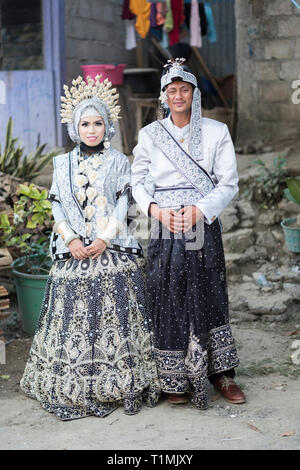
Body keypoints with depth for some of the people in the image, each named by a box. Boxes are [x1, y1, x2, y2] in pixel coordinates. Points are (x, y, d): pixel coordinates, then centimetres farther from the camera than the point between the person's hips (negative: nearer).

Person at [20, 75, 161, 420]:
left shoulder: (118, 162, 7)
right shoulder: (64, 163, 11)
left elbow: (122, 206, 1)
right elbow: (57, 206, 7)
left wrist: (105, 240, -12)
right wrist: (71, 239, -8)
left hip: (112, 249, -1)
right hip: (74, 251, 2)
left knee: (114, 314, -3)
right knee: (74, 314, 0)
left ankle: (121, 387, 4)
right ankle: (75, 391, 7)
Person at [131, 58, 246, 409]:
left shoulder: (216, 132, 3)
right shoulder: (150, 135, 7)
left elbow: (229, 183, 2)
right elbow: (137, 180, 9)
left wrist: (200, 210, -12)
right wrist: (155, 209, -9)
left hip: (203, 226, -1)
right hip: (165, 227, 1)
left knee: (209, 297, 2)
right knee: (169, 300, 1)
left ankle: (221, 373, 13)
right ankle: (176, 380, 11)